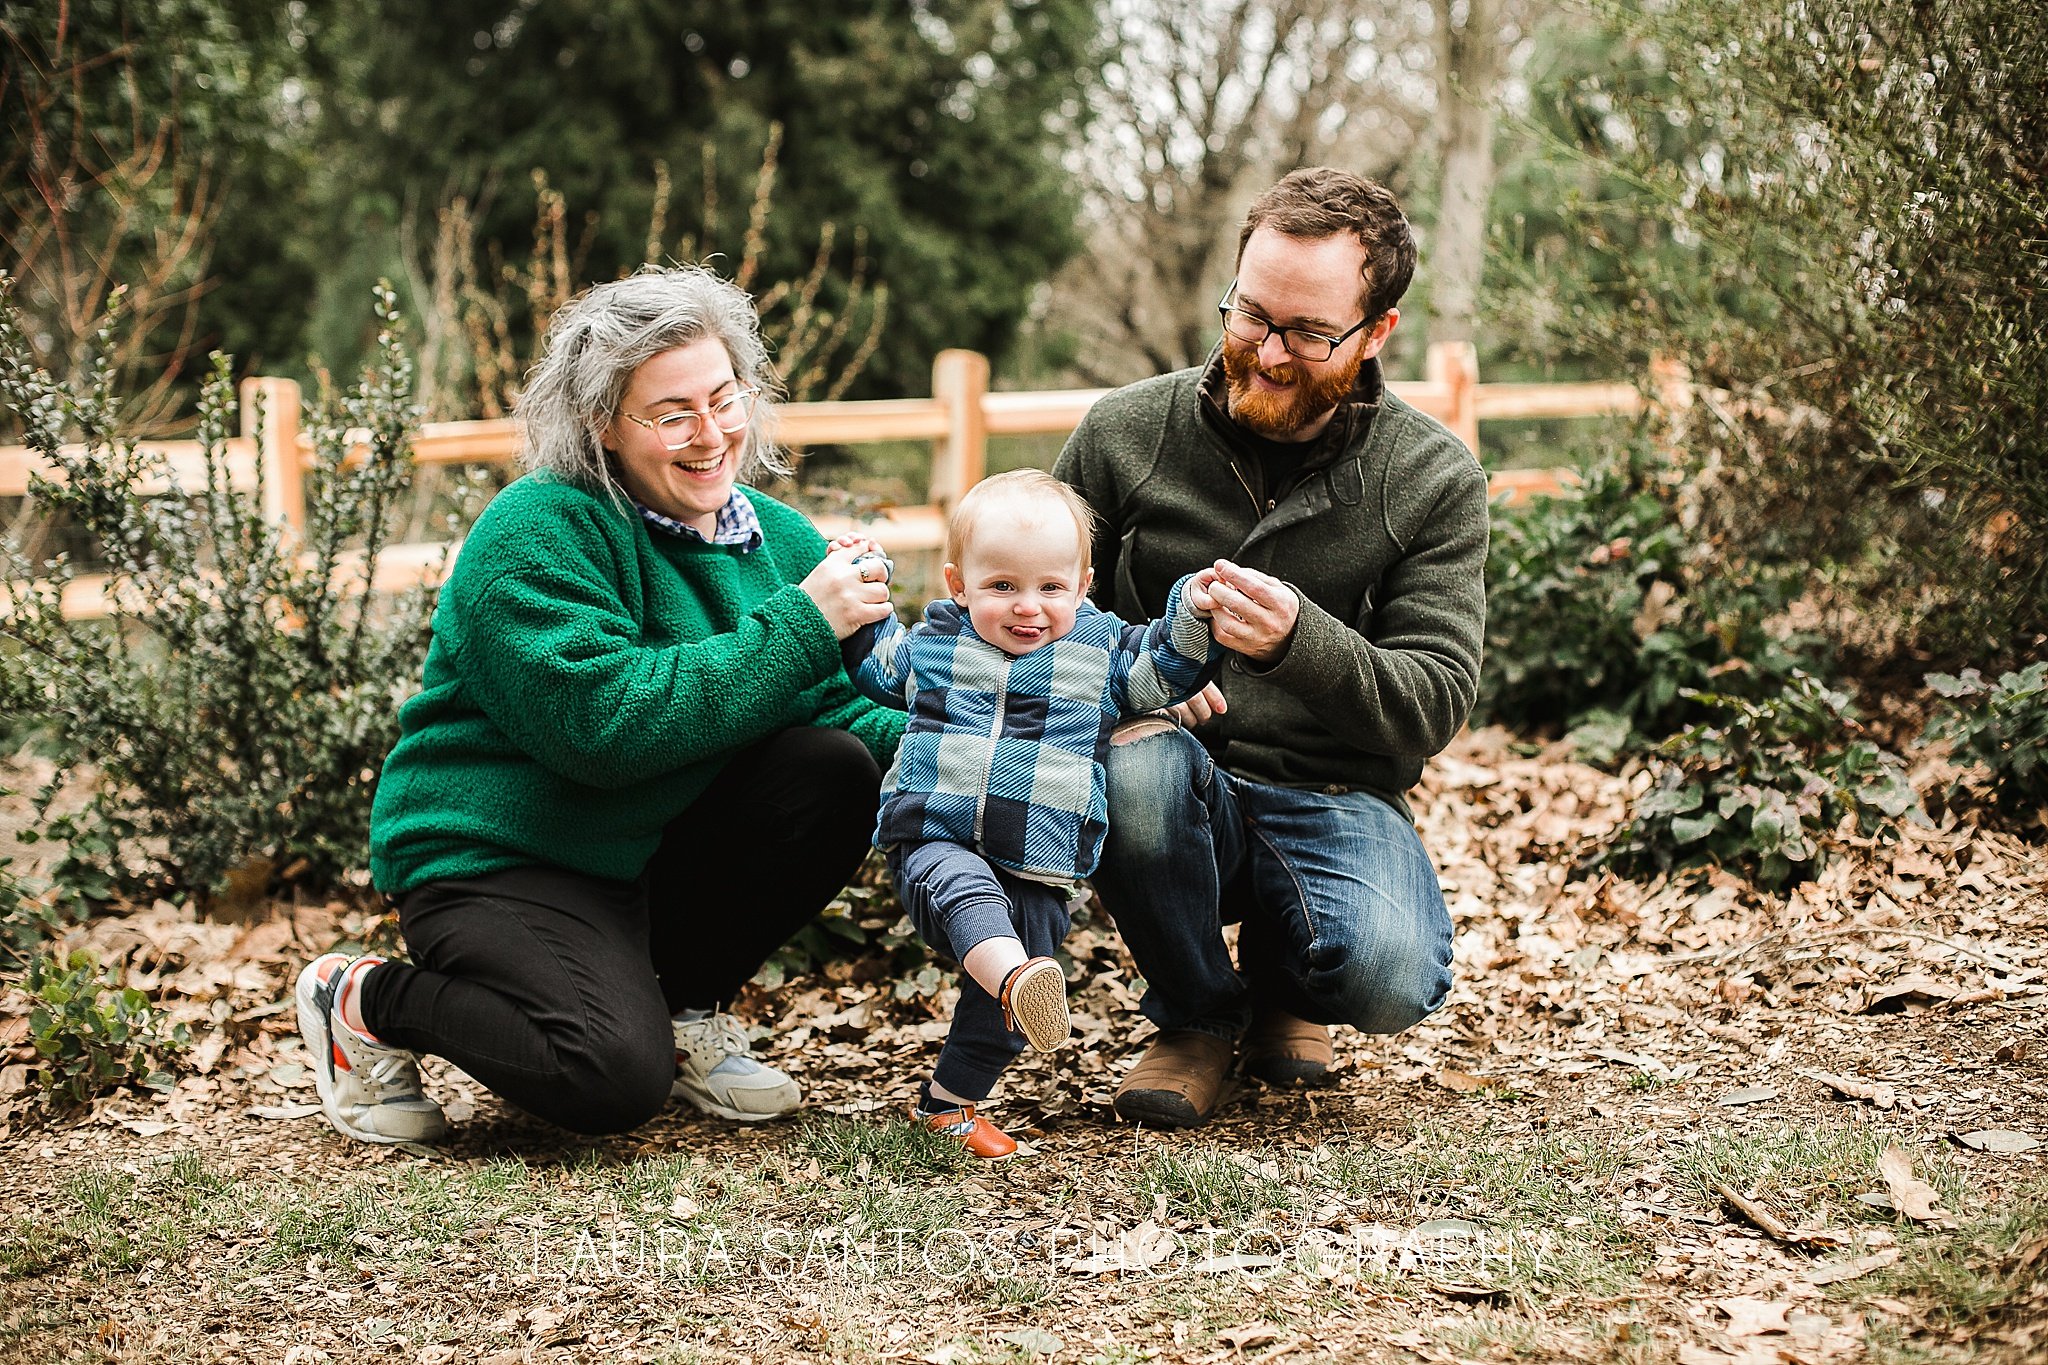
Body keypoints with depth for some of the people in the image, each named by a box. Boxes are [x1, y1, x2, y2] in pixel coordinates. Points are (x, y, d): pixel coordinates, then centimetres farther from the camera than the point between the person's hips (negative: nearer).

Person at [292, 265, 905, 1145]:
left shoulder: (781, 539, 4)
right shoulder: (537, 534, -19)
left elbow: (841, 709, 2)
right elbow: (603, 725, -30)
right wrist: (797, 627, -28)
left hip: (656, 855, 7)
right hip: (493, 860, -7)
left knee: (838, 768, -15)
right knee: (617, 1081, -28)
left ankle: (685, 1008, 5)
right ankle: (362, 1003, 1)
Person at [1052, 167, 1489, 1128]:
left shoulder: (1436, 481, -2)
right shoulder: (1124, 433, -1)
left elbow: (1433, 705, -9)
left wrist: (1300, 640, -31)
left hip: (1331, 800, 0)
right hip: (1173, 795, 0)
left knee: (1388, 974, -31)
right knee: (1140, 766, -37)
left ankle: (1281, 987, 12)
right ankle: (1199, 1014, -4)